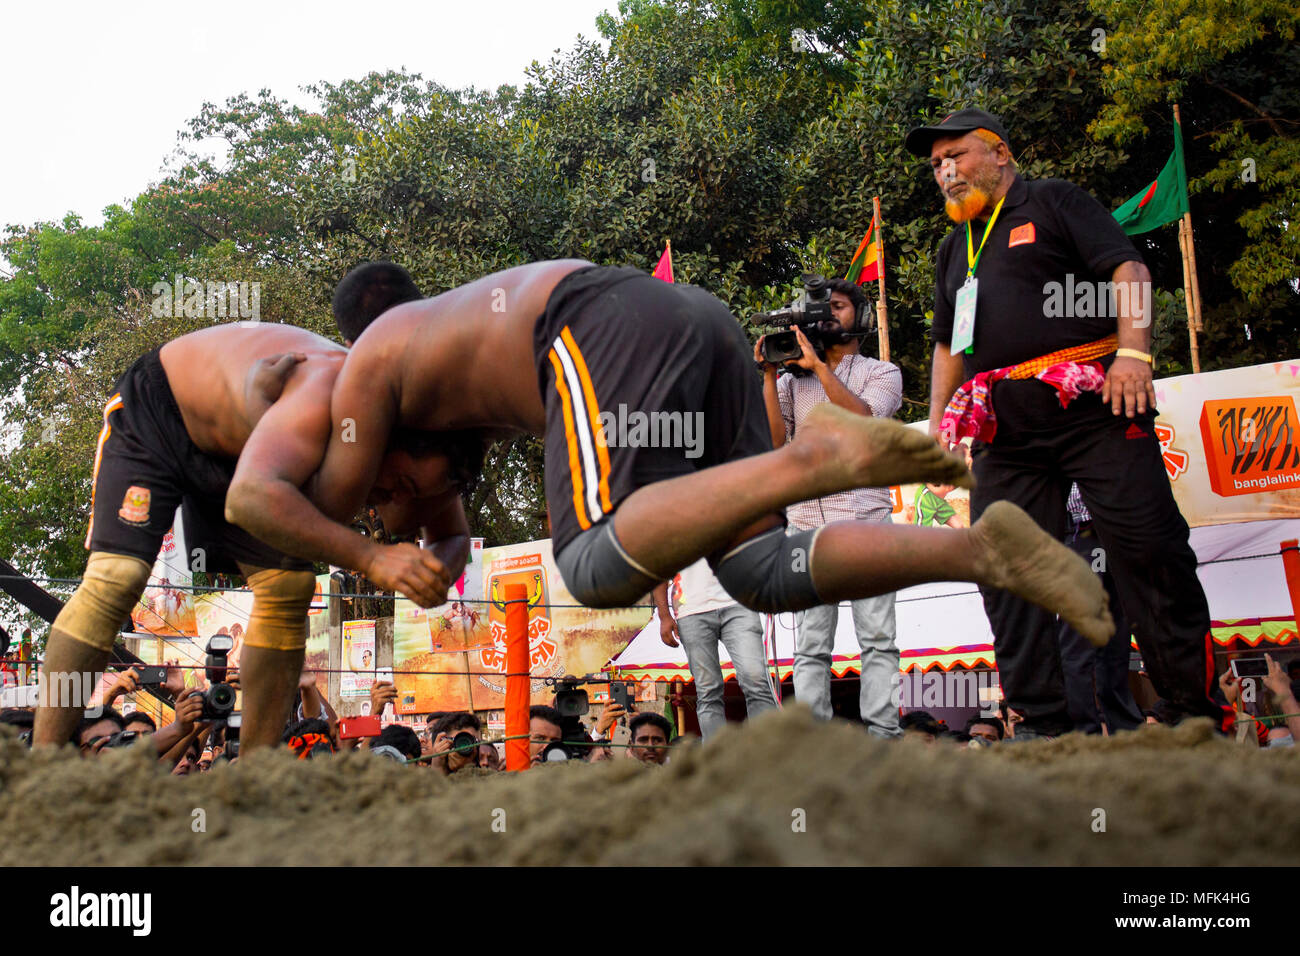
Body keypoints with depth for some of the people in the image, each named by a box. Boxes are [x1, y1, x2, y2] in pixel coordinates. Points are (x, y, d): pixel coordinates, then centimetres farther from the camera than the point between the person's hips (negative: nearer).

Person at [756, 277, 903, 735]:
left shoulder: (882, 373, 12)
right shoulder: (792, 380, 18)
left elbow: (862, 420, -10)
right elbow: (774, 440, 4)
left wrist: (818, 365, -10)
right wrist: (769, 374, 1)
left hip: (865, 518, -2)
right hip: (807, 521, 2)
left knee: (877, 638, -7)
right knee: (811, 647, -2)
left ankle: (882, 737, -8)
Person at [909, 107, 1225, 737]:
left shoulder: (1053, 203, 7)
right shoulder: (955, 249, 25)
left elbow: (1128, 270, -5)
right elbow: (949, 345, 32)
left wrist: (1132, 353, -19)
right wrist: (938, 419, 20)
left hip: (1090, 401, -6)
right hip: (1005, 426, 6)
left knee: (1147, 544, -10)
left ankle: (1196, 705, -1)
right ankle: (1041, 721, 1)